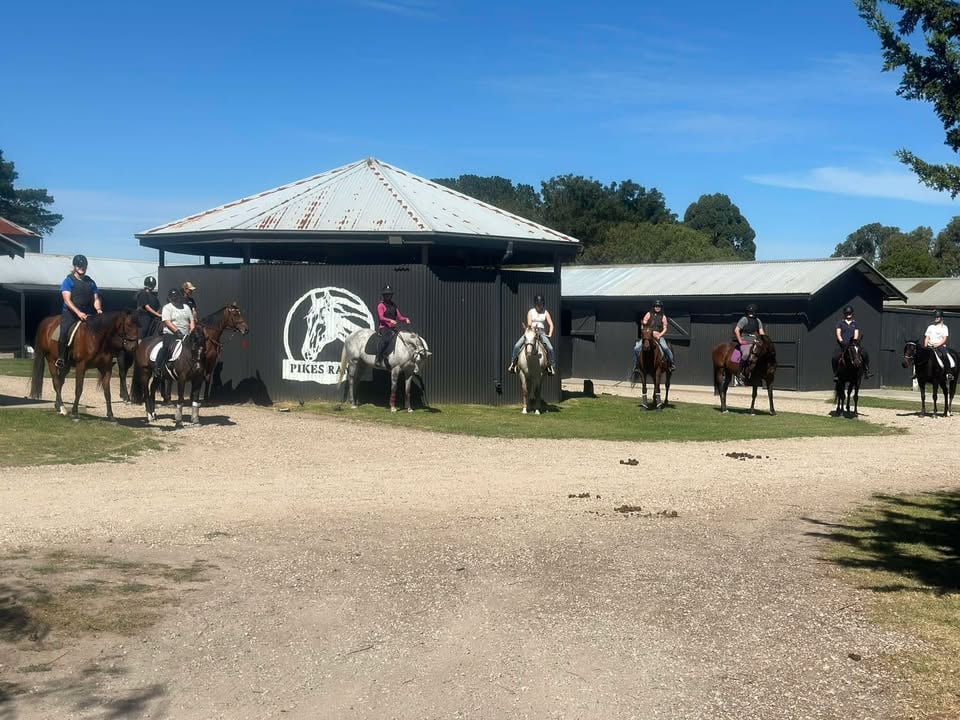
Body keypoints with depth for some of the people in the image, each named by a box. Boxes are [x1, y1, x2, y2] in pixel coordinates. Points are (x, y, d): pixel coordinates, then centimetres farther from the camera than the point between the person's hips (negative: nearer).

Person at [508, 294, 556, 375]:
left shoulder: (545, 312, 5)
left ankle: (550, 366, -7)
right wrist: (533, 328, -25)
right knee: (517, 346, -19)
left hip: (542, 332, 0)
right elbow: (529, 324, -6)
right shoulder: (531, 312, 4)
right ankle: (513, 364, -8)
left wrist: (550, 334, -14)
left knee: (550, 349, -22)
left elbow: (551, 325, 0)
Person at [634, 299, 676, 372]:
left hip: (659, 335, -1)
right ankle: (638, 362, 5)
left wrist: (659, 335, -12)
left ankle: (672, 363, -12)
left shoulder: (663, 317, 8)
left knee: (665, 348, -29)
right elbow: (643, 324, 7)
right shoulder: (649, 314, 8)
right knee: (636, 348, -16)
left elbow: (665, 329, 5)